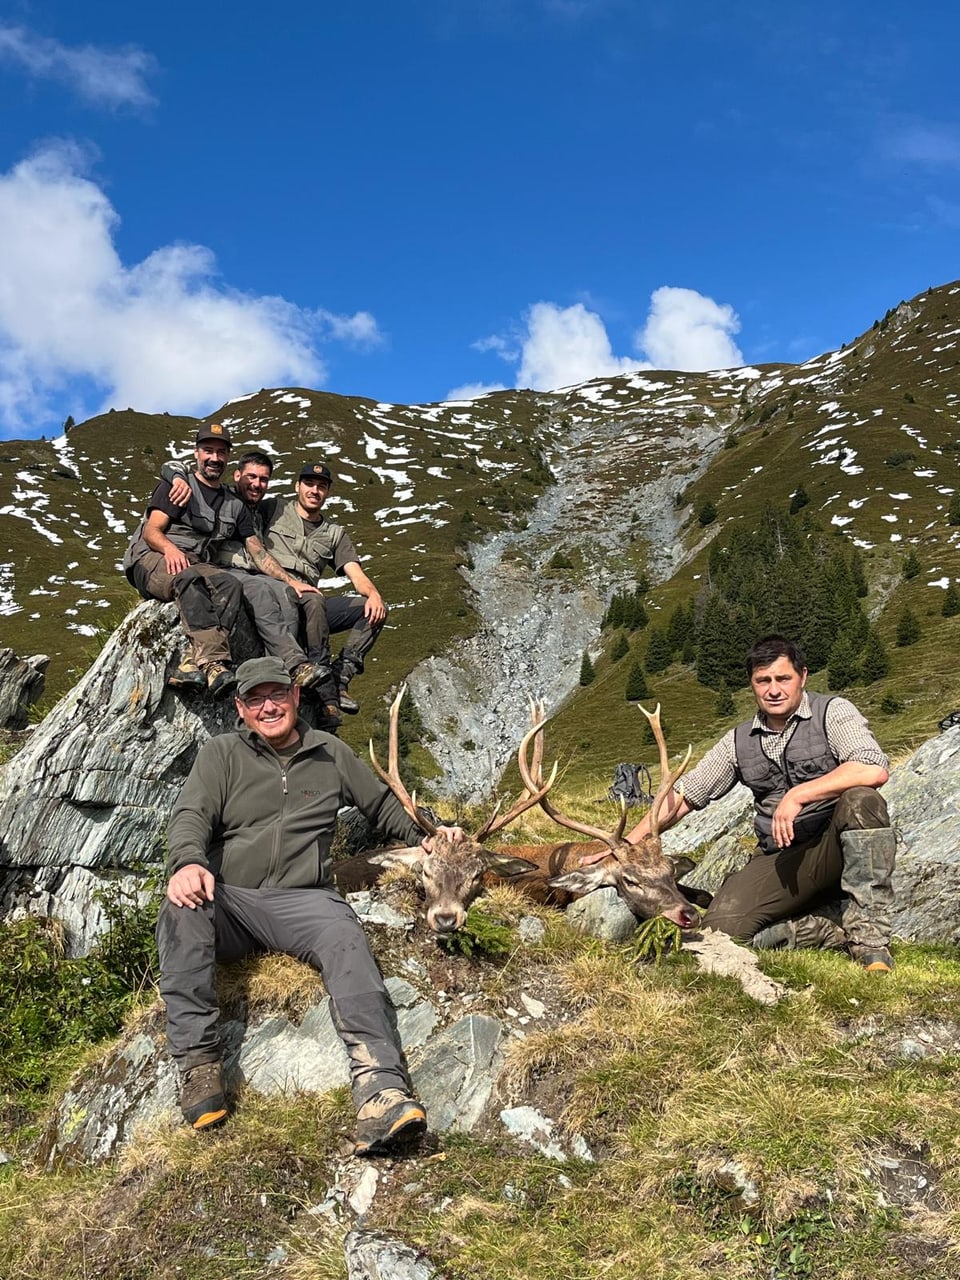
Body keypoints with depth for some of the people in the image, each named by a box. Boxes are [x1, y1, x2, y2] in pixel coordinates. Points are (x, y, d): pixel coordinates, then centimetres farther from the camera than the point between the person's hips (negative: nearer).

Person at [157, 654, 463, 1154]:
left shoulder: (330, 753, 21)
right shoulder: (220, 754, 15)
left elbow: (382, 803, 32)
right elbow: (191, 816, -1)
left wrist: (425, 836, 14)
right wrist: (188, 863, -23)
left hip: (303, 900, 0)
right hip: (229, 898, 0)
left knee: (346, 942, -34)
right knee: (182, 911, -35)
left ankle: (382, 1093, -51)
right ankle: (196, 1058, -35)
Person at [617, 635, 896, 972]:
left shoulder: (832, 713, -3)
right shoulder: (739, 741, 9)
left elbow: (874, 770, -22)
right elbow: (682, 798, 12)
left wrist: (798, 795, -25)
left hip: (837, 848, -3)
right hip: (780, 861, 3)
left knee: (862, 799, -35)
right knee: (721, 926, -22)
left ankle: (868, 934, -26)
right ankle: (833, 930, -7)